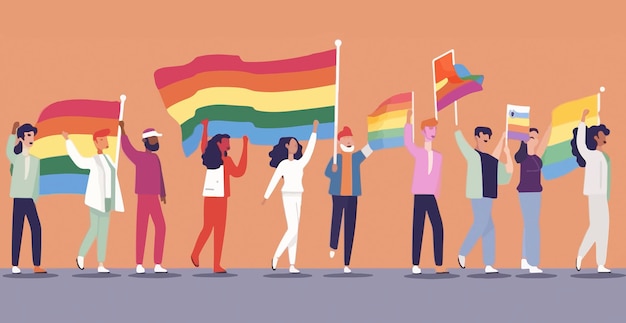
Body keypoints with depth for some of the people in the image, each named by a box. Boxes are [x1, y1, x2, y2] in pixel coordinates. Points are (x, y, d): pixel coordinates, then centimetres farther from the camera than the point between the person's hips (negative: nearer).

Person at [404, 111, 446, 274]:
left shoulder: (438, 156, 11)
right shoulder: (418, 153, 0)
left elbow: (438, 178, 11)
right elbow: (408, 143, -18)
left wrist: (437, 193, -1)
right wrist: (408, 121, -25)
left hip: (431, 197, 4)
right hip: (419, 196, -4)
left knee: (438, 228, -5)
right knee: (418, 229, -3)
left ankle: (439, 265, -2)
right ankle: (415, 265, 0)